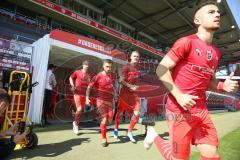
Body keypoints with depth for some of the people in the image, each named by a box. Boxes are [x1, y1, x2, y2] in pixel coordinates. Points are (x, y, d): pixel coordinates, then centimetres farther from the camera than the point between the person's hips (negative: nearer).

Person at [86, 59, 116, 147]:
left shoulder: (113, 75, 3)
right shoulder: (98, 76, -12)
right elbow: (89, 87, -8)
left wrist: (114, 95, 21)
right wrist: (87, 98, -16)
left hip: (110, 101, 5)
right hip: (101, 100, -4)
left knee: (110, 120, 5)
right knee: (104, 120, -6)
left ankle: (102, 126, 41)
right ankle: (104, 139, 13)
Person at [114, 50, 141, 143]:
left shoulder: (138, 68, 8)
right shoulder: (126, 67, -10)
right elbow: (121, 80, -17)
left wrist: (135, 87, 8)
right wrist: (131, 86, -24)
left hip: (134, 93, 5)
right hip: (124, 93, -4)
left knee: (137, 113, -5)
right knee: (120, 112, 10)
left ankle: (129, 132, 15)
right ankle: (116, 129, 34)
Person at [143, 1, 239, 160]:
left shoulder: (216, 52, 12)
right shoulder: (186, 42, -10)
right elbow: (162, 69, -13)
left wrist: (223, 86, 0)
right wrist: (179, 96, -21)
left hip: (201, 110, 7)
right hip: (179, 109, -7)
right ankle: (154, 136, 29)